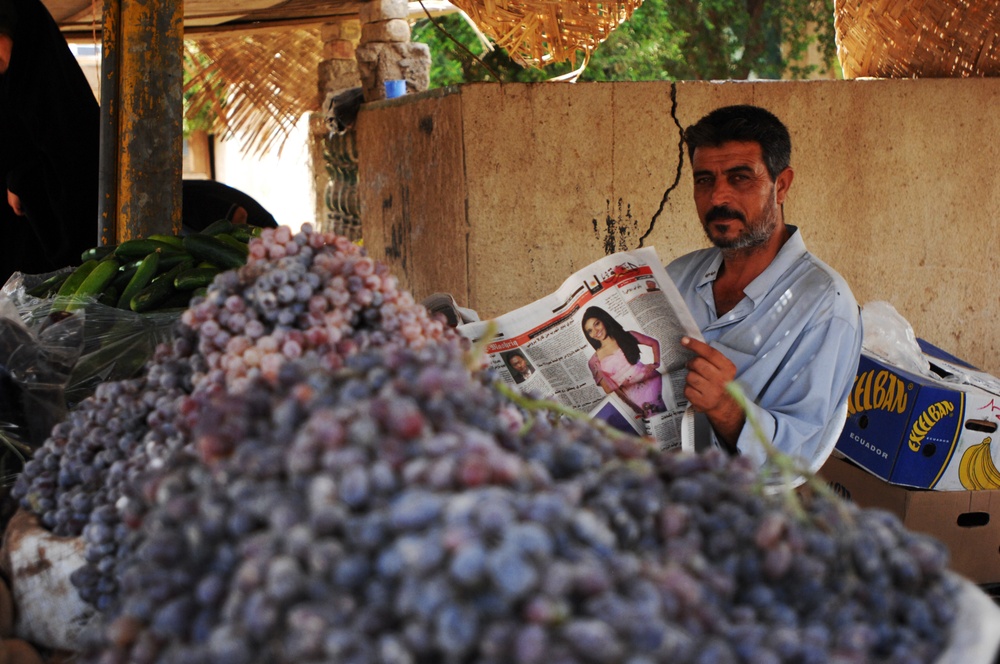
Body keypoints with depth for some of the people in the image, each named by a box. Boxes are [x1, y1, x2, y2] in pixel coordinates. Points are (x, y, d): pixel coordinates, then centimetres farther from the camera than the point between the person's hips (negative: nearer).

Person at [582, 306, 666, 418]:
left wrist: (656, 364, 5)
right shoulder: (595, 362, 5)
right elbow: (609, 390, 3)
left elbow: (654, 343, 21)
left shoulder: (627, 337, 9)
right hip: (632, 394, -2)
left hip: (651, 380, 2)